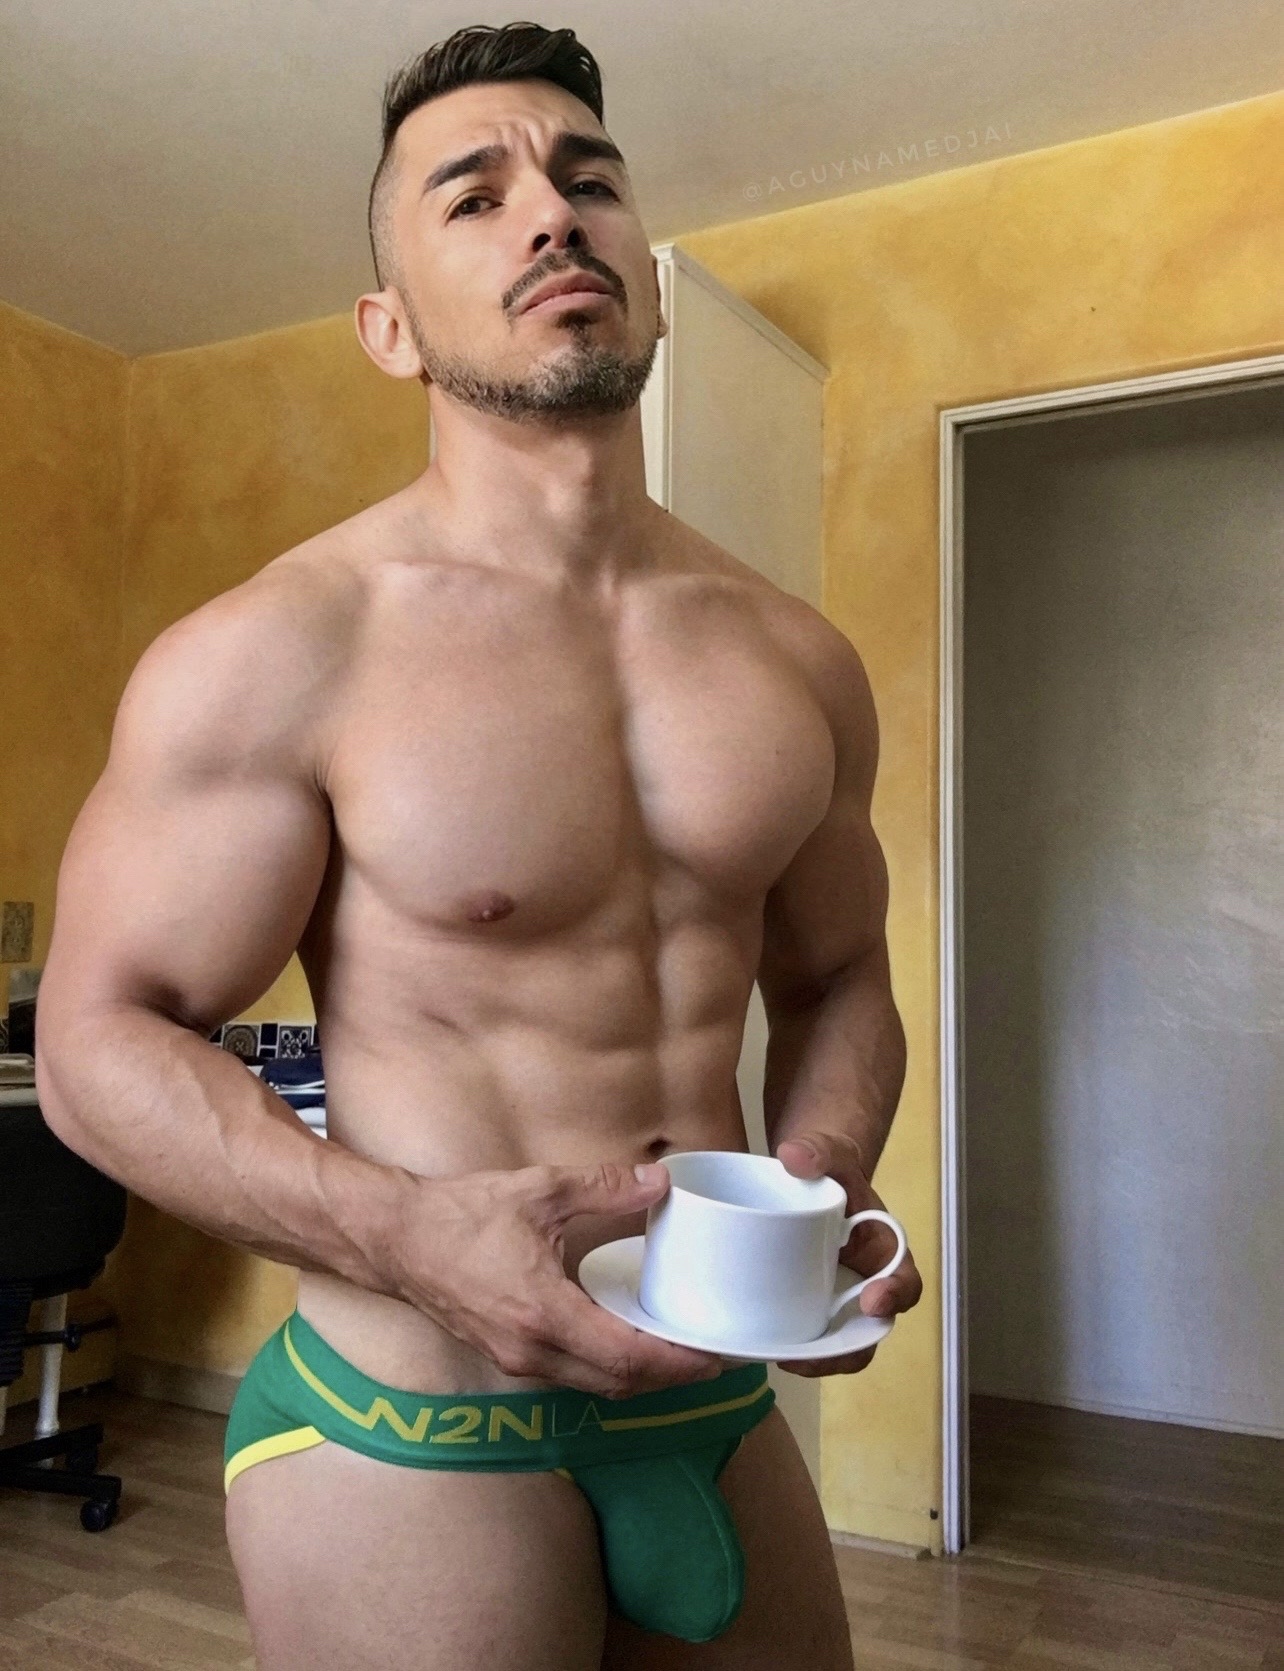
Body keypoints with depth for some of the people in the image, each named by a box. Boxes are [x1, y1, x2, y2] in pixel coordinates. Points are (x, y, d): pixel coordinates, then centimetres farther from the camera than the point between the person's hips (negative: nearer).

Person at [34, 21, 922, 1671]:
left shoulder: (796, 659, 1)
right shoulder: (271, 654, -14)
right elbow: (100, 1037, -10)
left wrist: (826, 1177, -8)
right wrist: (409, 1235, -24)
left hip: (721, 1408, 5)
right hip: (413, 1436, -5)